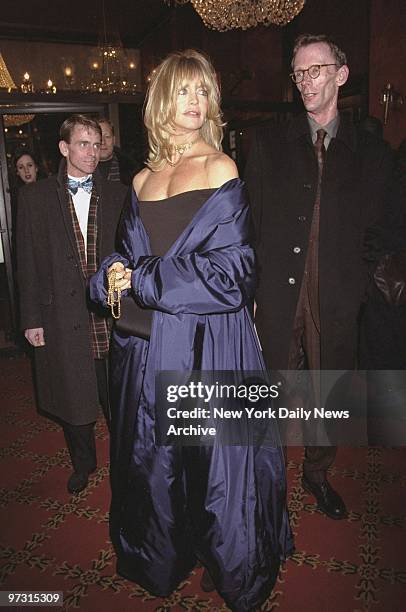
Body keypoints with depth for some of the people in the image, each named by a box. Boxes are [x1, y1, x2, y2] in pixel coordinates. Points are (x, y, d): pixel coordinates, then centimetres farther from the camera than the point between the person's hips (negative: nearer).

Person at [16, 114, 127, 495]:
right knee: (73, 399, 14)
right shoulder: (35, 197, 2)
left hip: (112, 316, 1)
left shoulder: (118, 196, 6)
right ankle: (82, 464, 37)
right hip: (63, 318, 0)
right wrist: (31, 319, -2)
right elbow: (27, 264, 1)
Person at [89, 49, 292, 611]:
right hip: (147, 347, 5)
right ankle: (161, 563, 43)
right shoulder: (142, 180, 10)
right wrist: (114, 277, -9)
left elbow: (231, 270, -12)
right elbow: (125, 259, 15)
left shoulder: (221, 169, -4)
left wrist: (144, 281, -10)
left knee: (214, 456, 8)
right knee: (153, 457, 17)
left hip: (211, 344, -4)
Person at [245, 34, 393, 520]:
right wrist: (248, 286, -5)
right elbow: (248, 220, 0)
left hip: (336, 299, 2)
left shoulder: (370, 151, 7)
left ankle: (317, 474, 41)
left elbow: (374, 229, 7)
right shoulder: (268, 143, 4)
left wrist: (357, 282, -4)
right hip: (277, 293, -1)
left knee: (328, 394, 16)